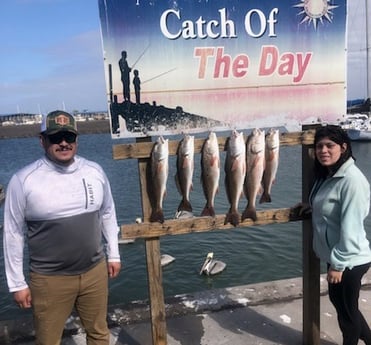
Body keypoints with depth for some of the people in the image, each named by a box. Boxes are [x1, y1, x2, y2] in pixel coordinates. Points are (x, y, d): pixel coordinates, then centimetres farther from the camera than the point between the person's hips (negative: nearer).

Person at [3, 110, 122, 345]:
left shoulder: (95, 171, -3)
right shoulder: (23, 180, -13)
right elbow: (14, 234, -6)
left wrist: (113, 254, 11)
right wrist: (17, 283, -3)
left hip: (95, 271, 3)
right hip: (49, 279, -2)